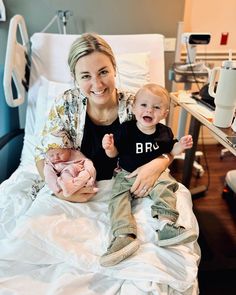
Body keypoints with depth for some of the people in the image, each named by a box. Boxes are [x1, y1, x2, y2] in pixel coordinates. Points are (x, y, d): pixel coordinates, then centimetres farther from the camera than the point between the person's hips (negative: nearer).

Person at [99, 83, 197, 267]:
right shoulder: (126, 129, -9)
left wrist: (180, 146, -6)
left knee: (165, 189, -25)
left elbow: (169, 151, 16)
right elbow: (114, 153, -4)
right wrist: (109, 147, -28)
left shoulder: (164, 132, 0)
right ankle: (124, 236, -33)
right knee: (119, 197, -22)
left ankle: (167, 226, -31)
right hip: (127, 175, -1)